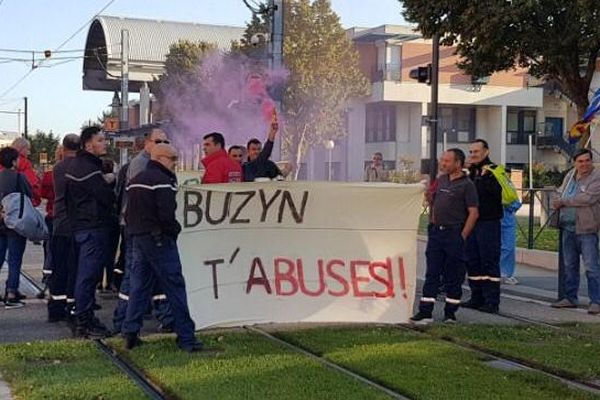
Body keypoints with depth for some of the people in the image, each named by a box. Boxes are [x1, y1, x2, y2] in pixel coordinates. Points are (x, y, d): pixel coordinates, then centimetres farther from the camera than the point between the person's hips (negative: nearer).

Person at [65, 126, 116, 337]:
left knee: (86, 274, 15)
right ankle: (84, 323, -3)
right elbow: (108, 197, -18)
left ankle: (85, 318, 23)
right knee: (88, 275, -6)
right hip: (93, 227, -11)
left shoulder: (75, 165, 16)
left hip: (79, 225, 11)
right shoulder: (89, 169, -17)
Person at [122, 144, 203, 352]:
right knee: (175, 286, -4)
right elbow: (166, 214, -21)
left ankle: (130, 332, 7)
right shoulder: (161, 180, -13)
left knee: (139, 287, 11)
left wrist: (134, 231, 17)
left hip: (137, 238, 9)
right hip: (159, 239, -8)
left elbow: (128, 212, 18)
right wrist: (175, 230, -5)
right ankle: (185, 337, -3)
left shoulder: (135, 180, 17)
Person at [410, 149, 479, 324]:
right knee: (431, 273, 6)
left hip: (454, 234, -6)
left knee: (453, 276, 3)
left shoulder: (466, 185, -9)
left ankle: (450, 313, 12)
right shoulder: (441, 180, 12)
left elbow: (473, 213, -13)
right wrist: (432, 224, 15)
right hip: (436, 232, 6)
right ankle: (425, 312, 8)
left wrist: (462, 236, -15)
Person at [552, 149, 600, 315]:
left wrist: (563, 201, -12)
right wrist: (558, 204, 3)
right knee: (569, 265, 14)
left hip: (586, 229, -7)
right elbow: (561, 194, 26)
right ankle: (570, 298, 24)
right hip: (568, 227, 7)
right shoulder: (569, 176, 13)